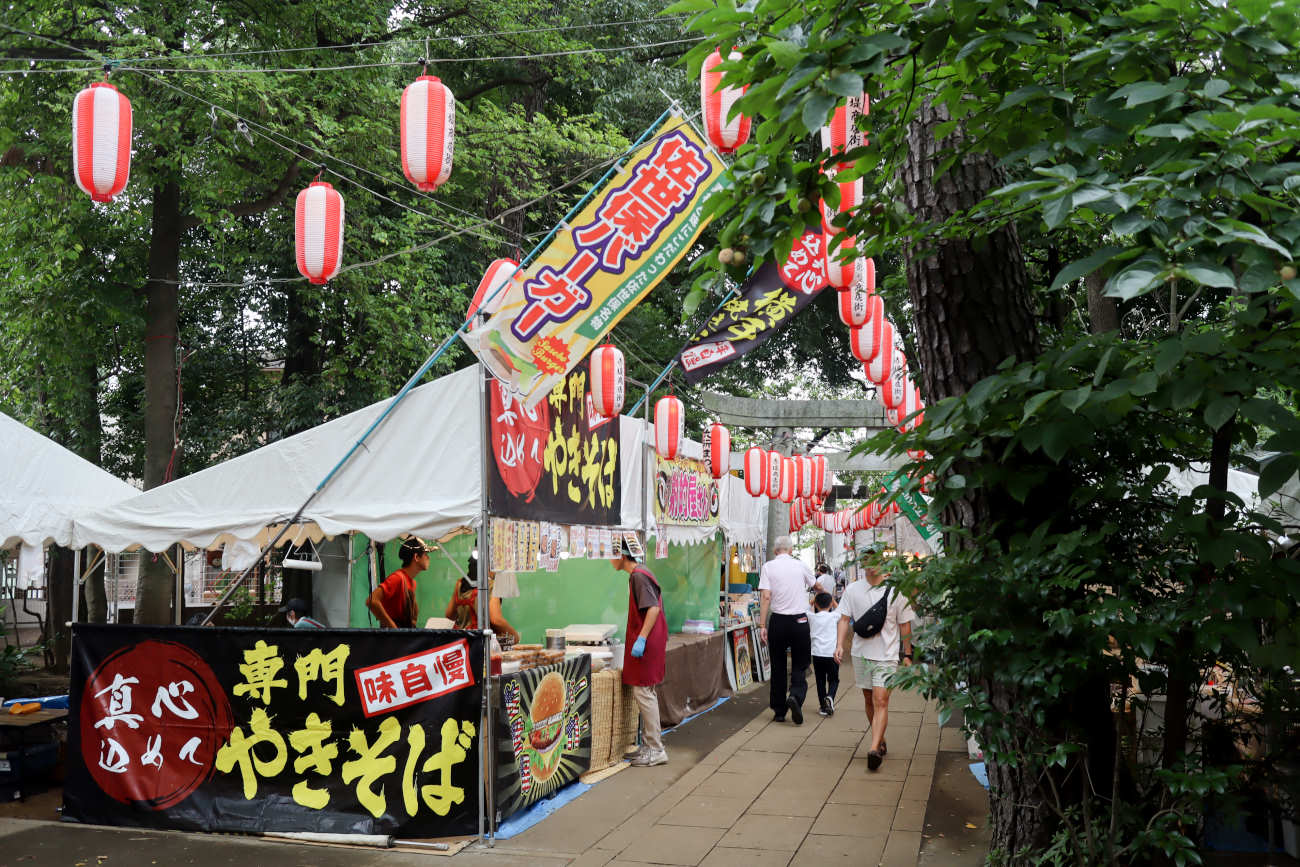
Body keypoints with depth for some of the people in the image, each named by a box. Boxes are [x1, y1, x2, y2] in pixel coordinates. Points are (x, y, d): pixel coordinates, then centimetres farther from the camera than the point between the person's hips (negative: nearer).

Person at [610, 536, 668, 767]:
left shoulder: (638, 576, -15)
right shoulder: (638, 574, 16)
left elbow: (653, 608, -24)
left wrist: (641, 638, -27)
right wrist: (632, 636, 25)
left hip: (646, 644, -11)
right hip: (646, 642, 11)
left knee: (643, 692, -7)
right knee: (645, 693, 15)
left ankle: (656, 750, -2)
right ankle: (649, 744, 22)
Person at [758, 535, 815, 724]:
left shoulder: (768, 567, -1)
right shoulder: (801, 565, 4)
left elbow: (766, 596, -9)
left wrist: (762, 626, -7)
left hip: (778, 620, 0)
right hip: (800, 620, 0)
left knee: (778, 666, 10)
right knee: (800, 664, 7)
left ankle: (779, 711, 15)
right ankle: (796, 695, -20)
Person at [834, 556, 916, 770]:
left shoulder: (895, 591, -2)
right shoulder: (853, 589, 4)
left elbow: (904, 625, 4)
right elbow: (844, 619, 7)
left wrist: (907, 654, 5)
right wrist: (839, 644, -6)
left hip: (886, 655, -3)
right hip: (860, 653, 3)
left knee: (881, 701, -13)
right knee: (869, 700, 12)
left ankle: (874, 749, -20)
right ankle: (881, 742, 28)